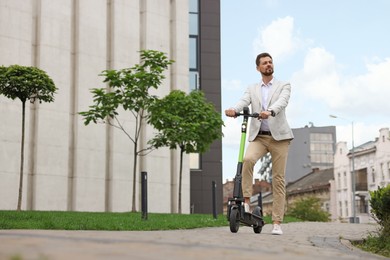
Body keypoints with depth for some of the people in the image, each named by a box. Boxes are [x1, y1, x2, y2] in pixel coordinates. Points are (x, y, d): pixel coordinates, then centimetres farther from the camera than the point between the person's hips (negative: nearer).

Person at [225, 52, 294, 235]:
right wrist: (233, 110, -29)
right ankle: (246, 201, -23)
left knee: (278, 179, -4)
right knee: (247, 159, -31)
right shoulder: (252, 90, 17)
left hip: (279, 136, -1)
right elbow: (243, 102, -4)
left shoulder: (284, 86, 10)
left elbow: (282, 102, -12)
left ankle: (277, 223, -1)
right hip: (258, 136, 1)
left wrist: (270, 112, -35)